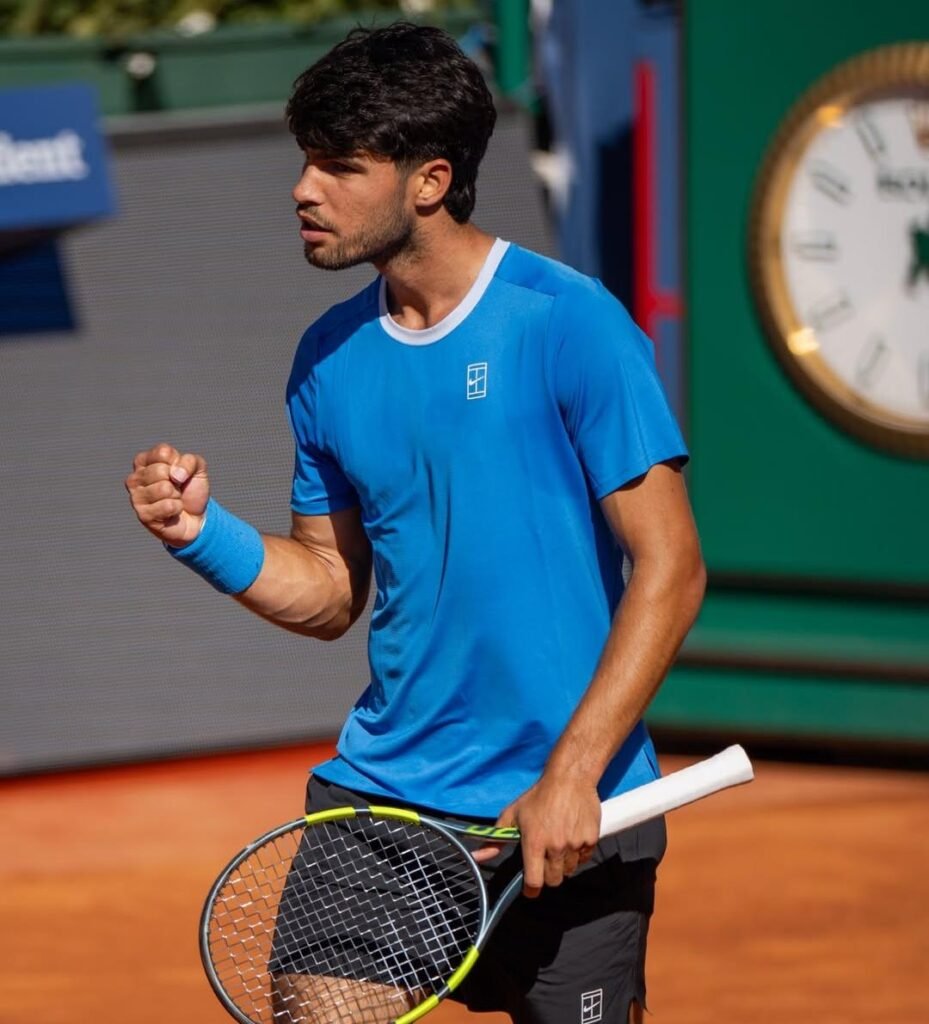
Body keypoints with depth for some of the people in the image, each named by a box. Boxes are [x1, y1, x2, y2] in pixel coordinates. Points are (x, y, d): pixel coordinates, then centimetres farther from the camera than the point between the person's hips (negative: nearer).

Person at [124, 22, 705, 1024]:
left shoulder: (567, 322, -10)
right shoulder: (330, 358, 7)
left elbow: (670, 570, -11)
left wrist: (571, 776, -18)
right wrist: (203, 532, -4)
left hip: (567, 821, -4)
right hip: (381, 791, 4)